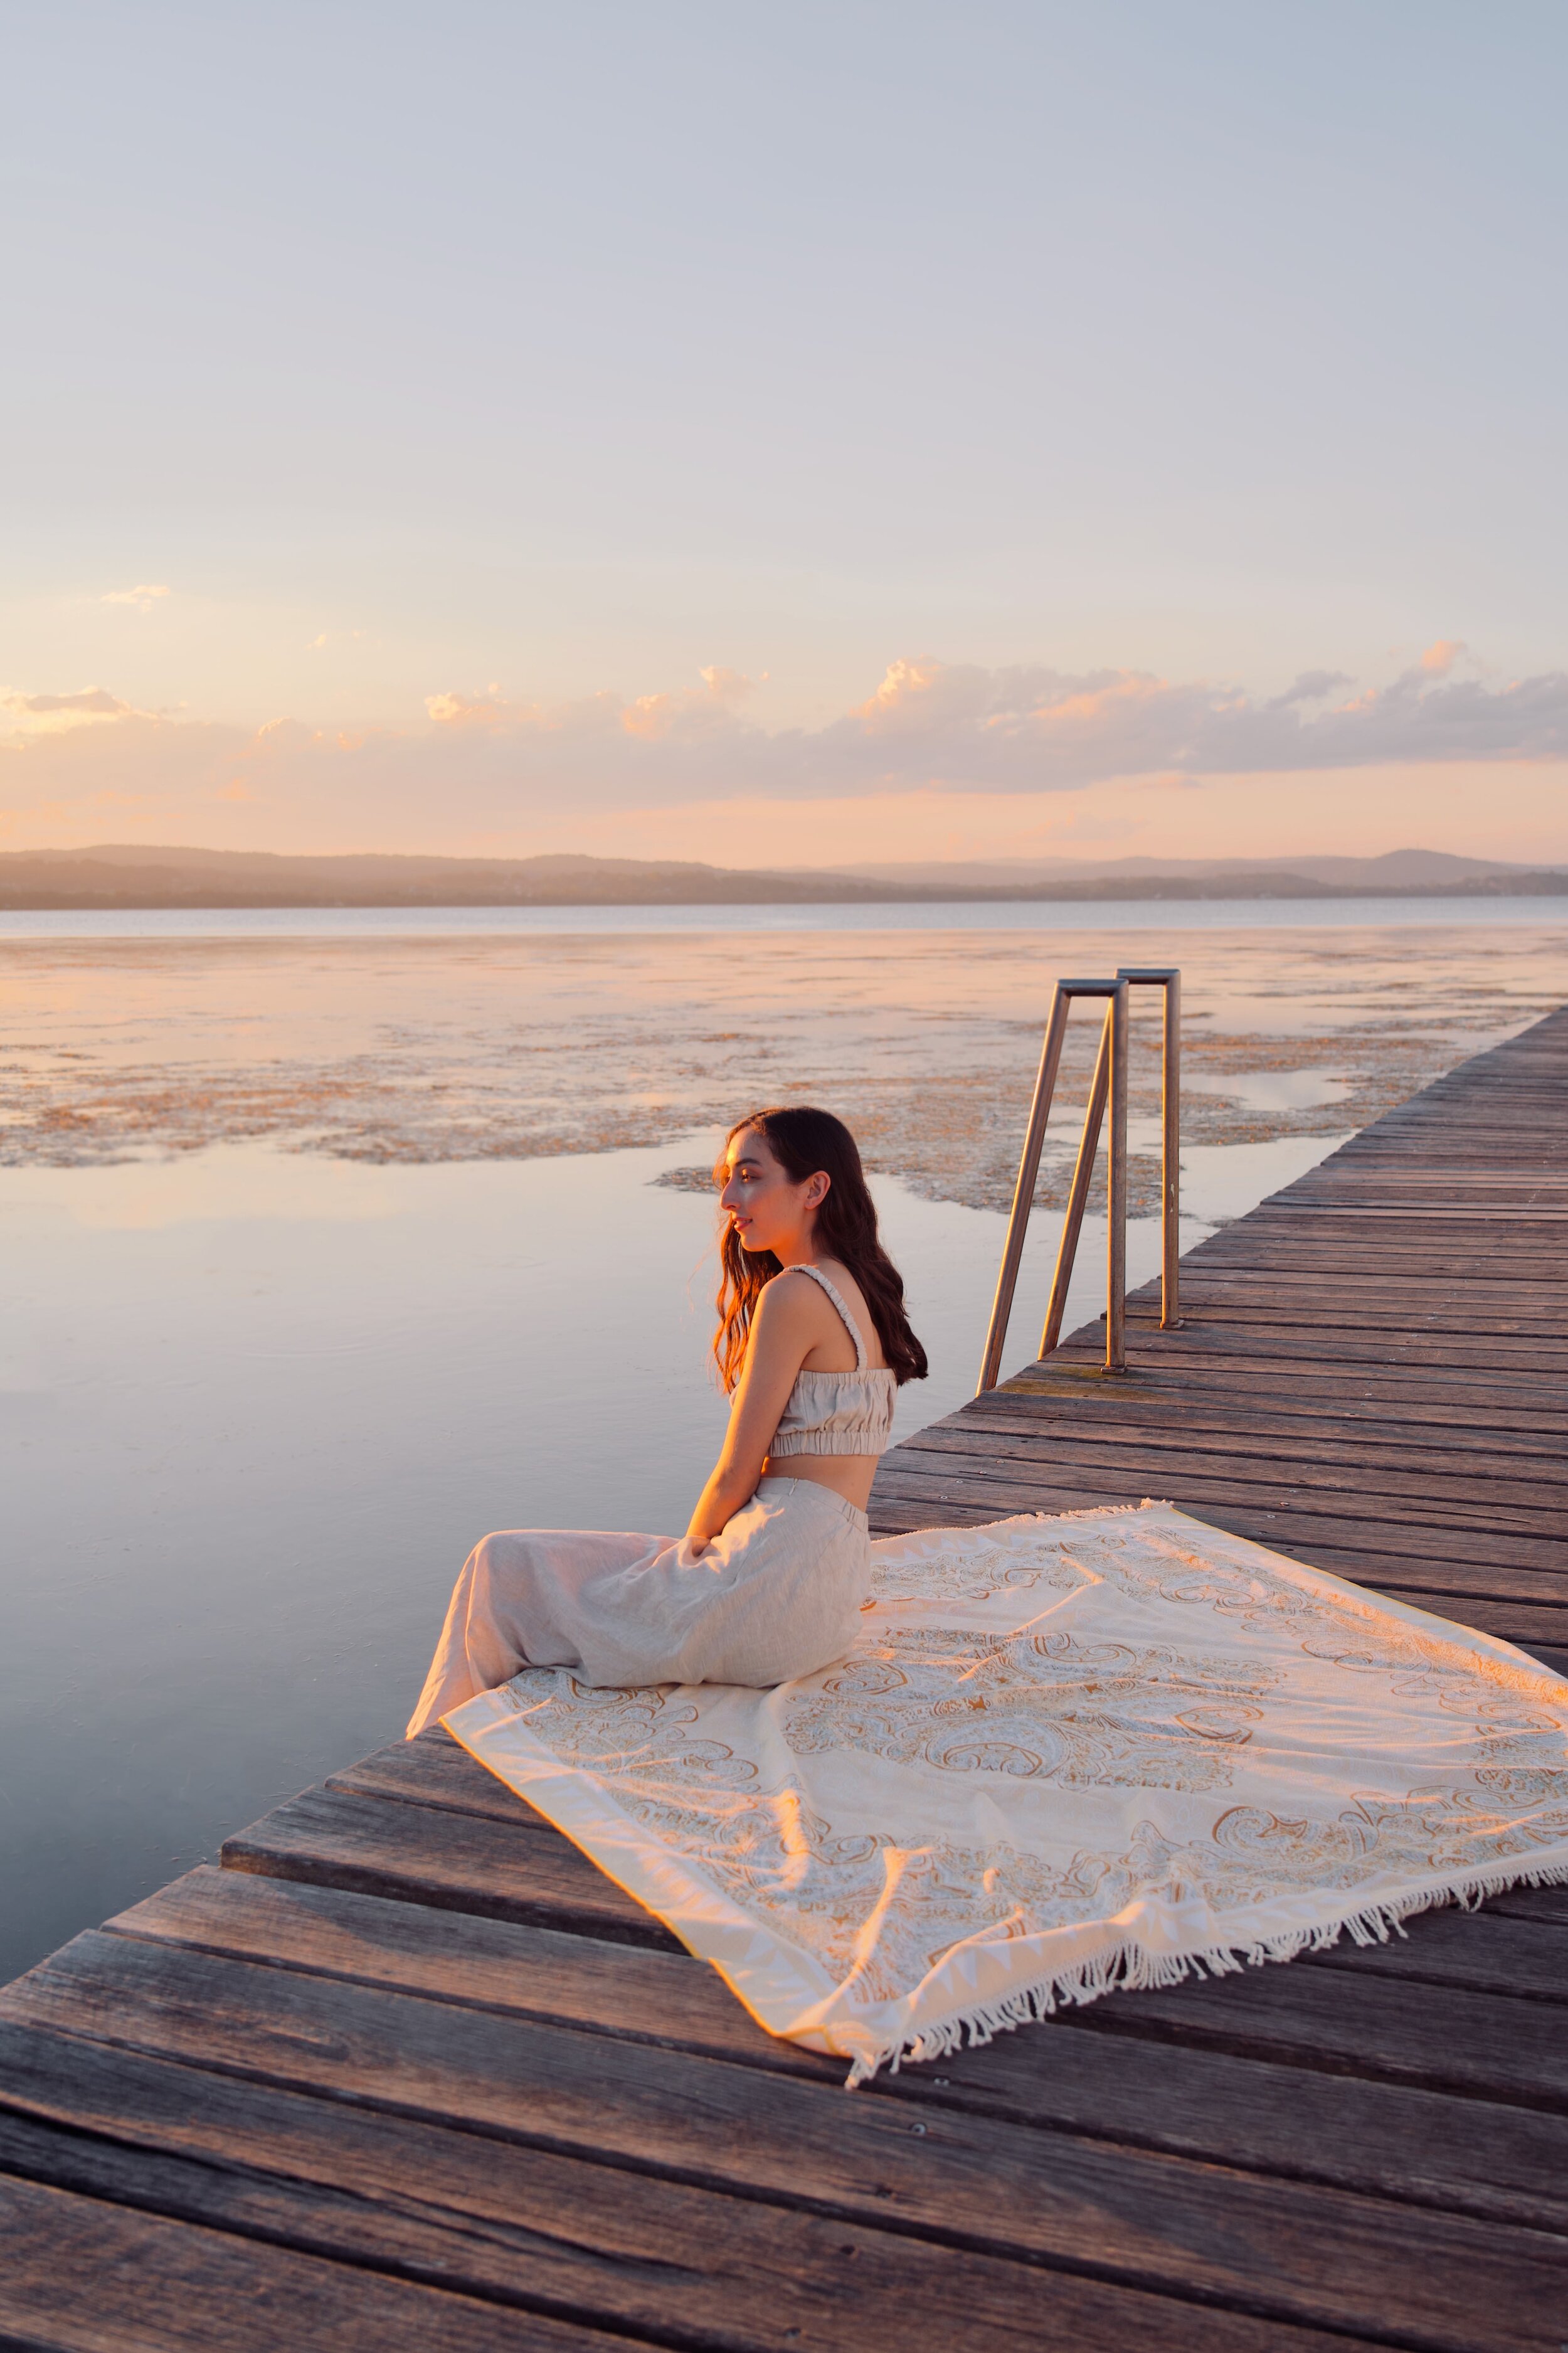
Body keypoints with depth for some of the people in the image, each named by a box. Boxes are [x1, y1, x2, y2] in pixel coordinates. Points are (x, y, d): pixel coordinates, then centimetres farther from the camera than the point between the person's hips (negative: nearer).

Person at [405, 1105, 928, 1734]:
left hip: (774, 1577, -10)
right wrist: (699, 1548, 15)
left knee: (503, 1566, 3)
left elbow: (735, 1475, -11)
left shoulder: (795, 1293, -14)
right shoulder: (856, 1288, 14)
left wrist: (692, 1544, 7)